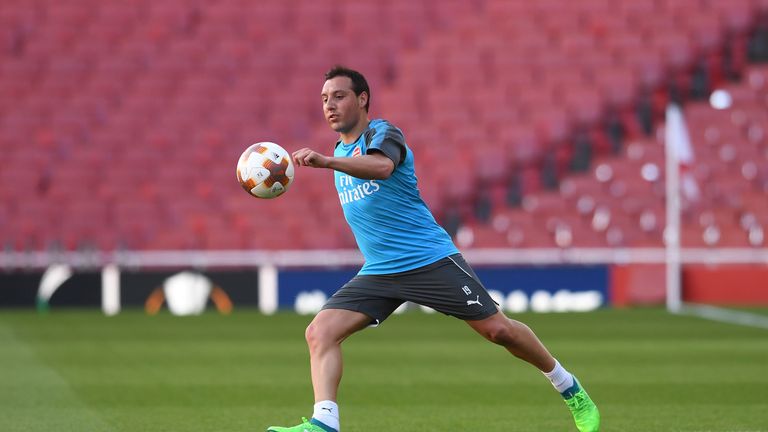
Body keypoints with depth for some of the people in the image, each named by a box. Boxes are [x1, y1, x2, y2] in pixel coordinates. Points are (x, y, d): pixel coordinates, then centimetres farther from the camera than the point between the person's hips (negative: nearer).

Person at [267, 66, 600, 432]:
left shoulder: (382, 133, -10)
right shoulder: (340, 151, 14)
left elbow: (381, 166, -37)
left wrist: (326, 162, -50)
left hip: (430, 260, -7)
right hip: (377, 273, 7)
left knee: (497, 329, -3)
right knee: (319, 332, -16)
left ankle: (569, 389, 19)